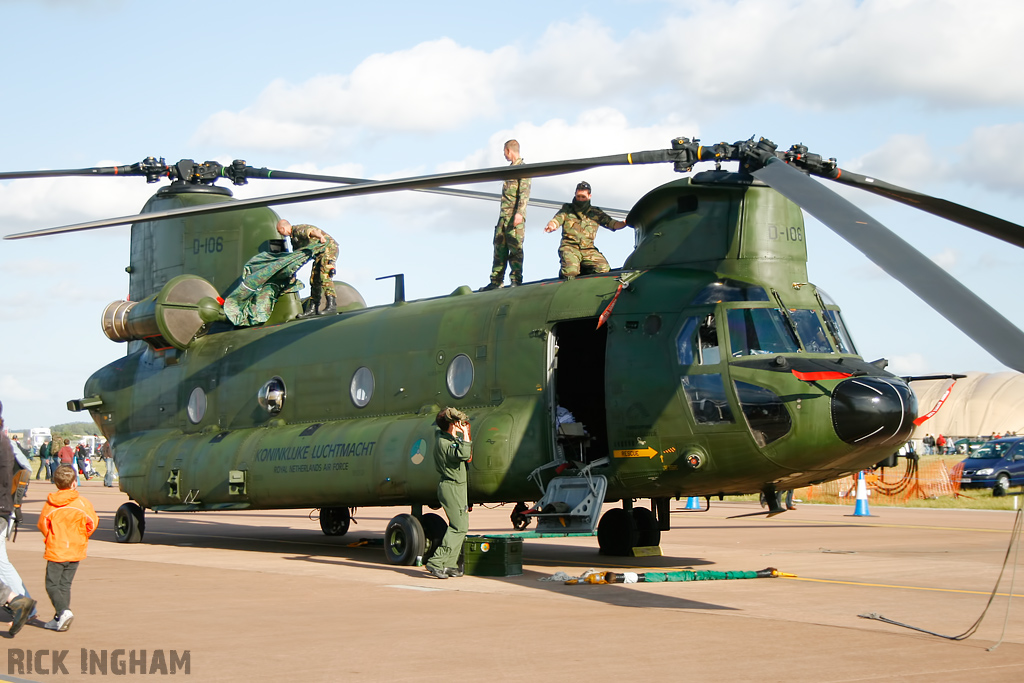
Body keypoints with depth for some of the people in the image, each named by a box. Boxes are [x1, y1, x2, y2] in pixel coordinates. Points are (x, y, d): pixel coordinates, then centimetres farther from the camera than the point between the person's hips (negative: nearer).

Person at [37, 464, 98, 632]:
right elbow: (92, 523, -2)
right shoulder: (83, 503, -8)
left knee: (52, 585, 4)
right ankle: (59, 619, 10)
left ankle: (63, 611, -17)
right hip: (75, 551, 2)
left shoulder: (50, 504, -8)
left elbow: (42, 525, 0)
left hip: (56, 550, -2)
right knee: (65, 585, 12)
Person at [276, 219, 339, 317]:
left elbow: (312, 231, -36)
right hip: (320, 254, 11)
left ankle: (332, 304, -31)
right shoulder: (293, 237, 19)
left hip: (329, 247, -11)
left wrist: (320, 236, -57)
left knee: (324, 276, -24)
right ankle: (313, 308, 12)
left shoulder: (298, 229, -14)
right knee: (314, 280, 9)